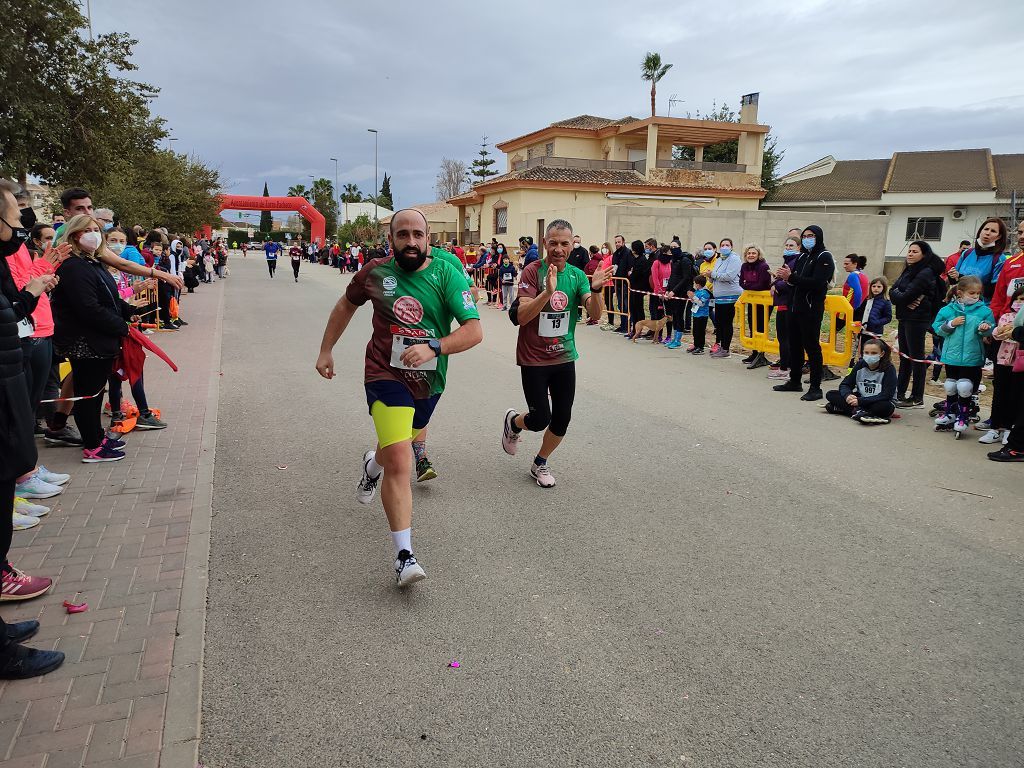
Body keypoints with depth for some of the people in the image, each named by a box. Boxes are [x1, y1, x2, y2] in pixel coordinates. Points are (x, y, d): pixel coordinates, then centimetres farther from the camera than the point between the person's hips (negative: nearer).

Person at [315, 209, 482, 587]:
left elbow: (474, 330, -19)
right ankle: (404, 556, -11)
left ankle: (372, 465, 65)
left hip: (428, 381, 3)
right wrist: (326, 350, 16)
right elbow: (346, 305, 15)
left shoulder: (447, 275, -11)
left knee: (397, 450, 27)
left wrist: (433, 348, -33)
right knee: (399, 463, -19)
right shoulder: (375, 272, -5)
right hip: (386, 375, -2)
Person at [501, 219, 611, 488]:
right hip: (534, 360, -4)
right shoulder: (533, 272, -13)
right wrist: (548, 292, -36)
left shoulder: (577, 275, 1)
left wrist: (596, 289, -28)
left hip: (564, 358, 5)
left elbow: (595, 314, -8)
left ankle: (540, 463, 31)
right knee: (541, 419, -5)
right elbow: (521, 317, -22)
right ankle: (513, 422, 30)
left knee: (562, 419, 7)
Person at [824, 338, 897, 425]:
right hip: (860, 399, 4)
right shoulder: (861, 364, -2)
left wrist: (860, 401, -31)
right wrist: (847, 395, -25)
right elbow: (844, 384, -1)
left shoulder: (889, 369, -15)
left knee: (885, 406, -40)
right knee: (830, 394, -13)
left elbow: (886, 396, -23)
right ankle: (857, 411, -32)